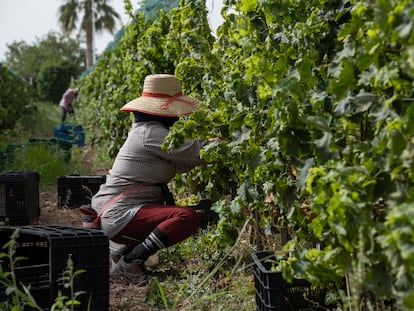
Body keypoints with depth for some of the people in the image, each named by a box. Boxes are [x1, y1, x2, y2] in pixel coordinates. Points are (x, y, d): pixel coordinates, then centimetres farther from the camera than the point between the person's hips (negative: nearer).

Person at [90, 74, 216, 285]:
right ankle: (130, 261, -16)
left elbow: (179, 164, 16)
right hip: (119, 215, -11)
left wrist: (213, 142, 7)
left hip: (114, 213, 11)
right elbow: (193, 151, -19)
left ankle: (126, 253, 16)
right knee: (187, 218, -26)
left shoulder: (146, 130, 15)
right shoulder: (150, 133, -16)